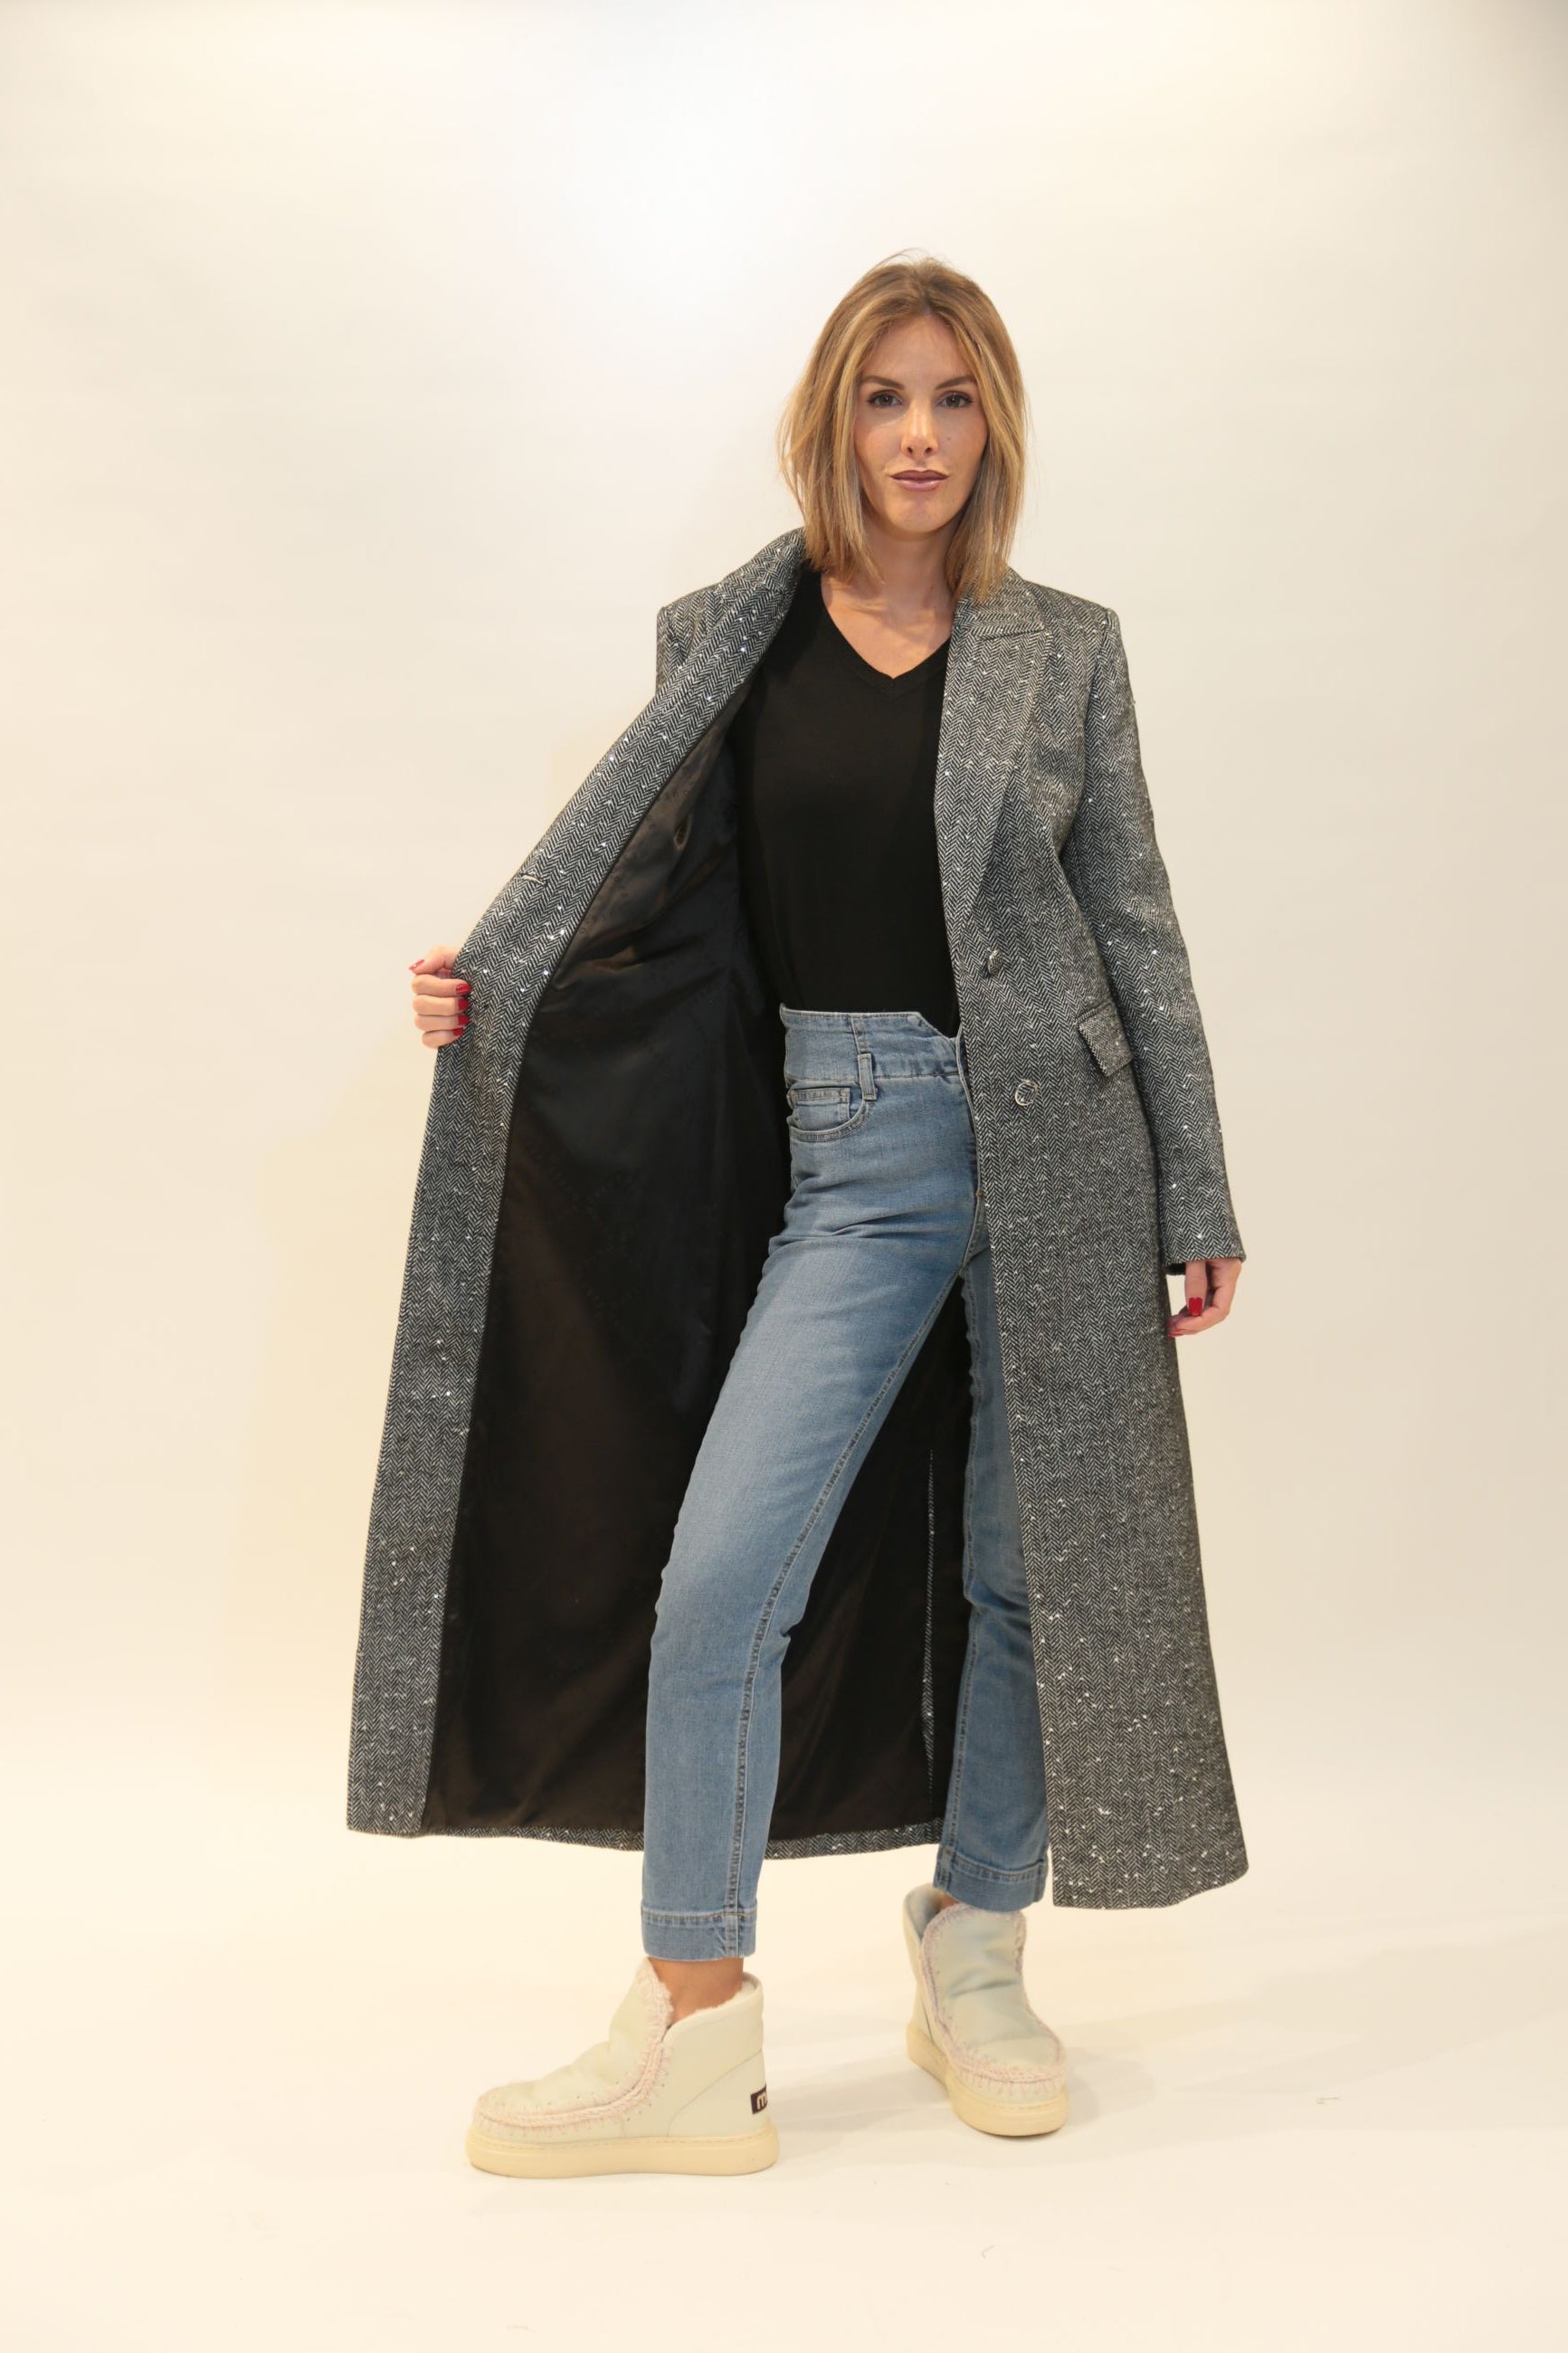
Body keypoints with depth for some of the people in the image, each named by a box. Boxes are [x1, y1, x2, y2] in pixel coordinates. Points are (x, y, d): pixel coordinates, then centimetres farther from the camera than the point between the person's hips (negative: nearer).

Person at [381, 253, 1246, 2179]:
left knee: (1031, 1564, 7)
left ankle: (972, 1964, 28)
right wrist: (490, 988, -6)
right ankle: (694, 2043, 5)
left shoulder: (1065, 646, 6)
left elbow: (1133, 924, 8)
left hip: (1054, 1136, 1)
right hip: (852, 1158, 0)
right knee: (719, 1572, -10)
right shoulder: (726, 636, 6)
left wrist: (1197, 1195, 8)